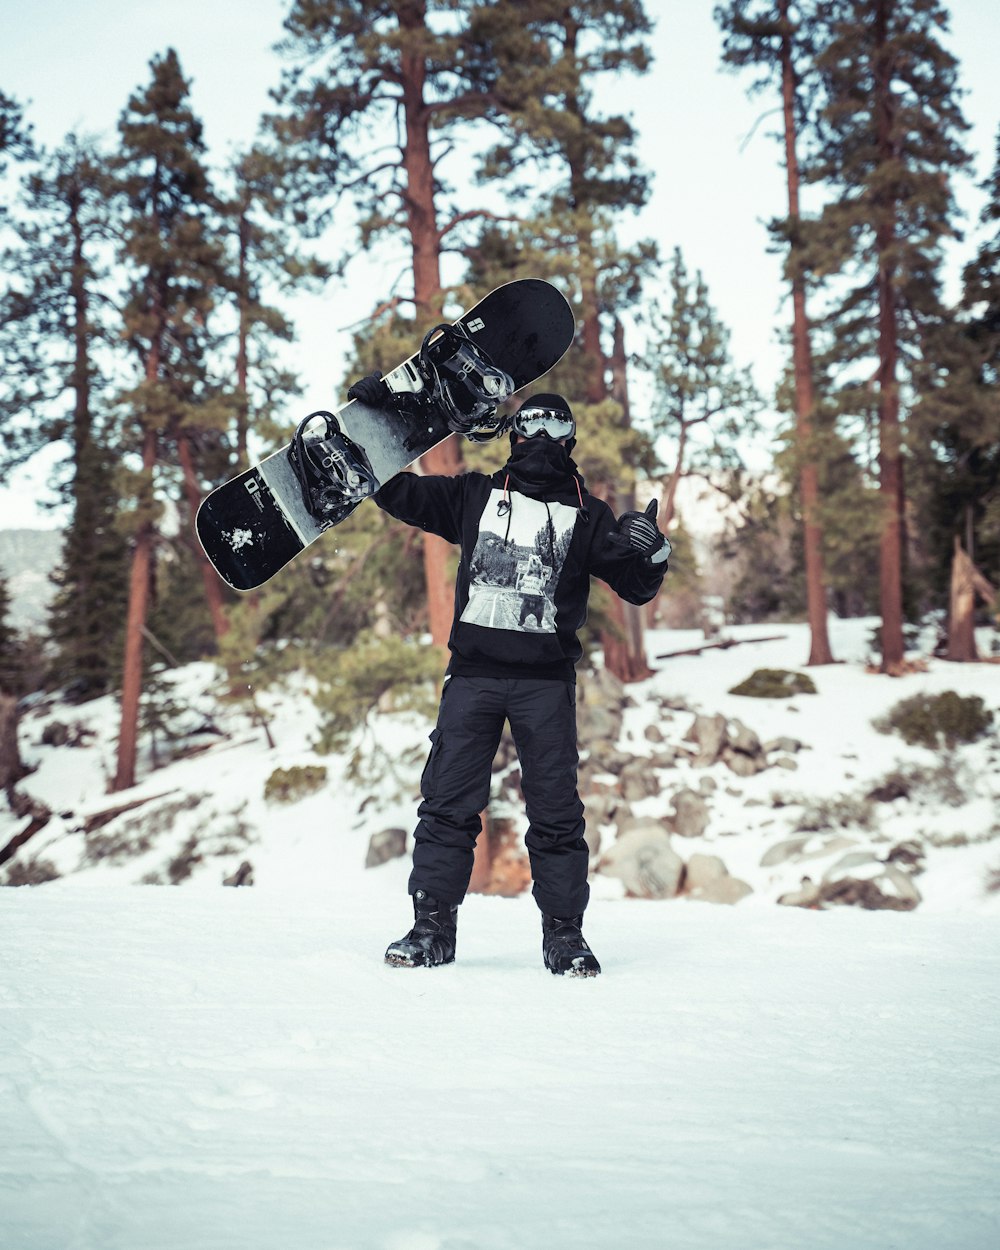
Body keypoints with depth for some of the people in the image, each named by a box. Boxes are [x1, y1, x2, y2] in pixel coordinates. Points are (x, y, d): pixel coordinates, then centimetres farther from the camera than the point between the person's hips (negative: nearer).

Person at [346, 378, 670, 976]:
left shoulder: (588, 515, 11)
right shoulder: (476, 495, 15)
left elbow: (636, 587, 9)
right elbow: (399, 492, 20)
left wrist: (651, 551, -12)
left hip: (546, 680, -1)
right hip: (473, 673, 1)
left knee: (555, 812, -1)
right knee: (448, 803, -2)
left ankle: (565, 936, 6)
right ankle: (432, 927, 5)